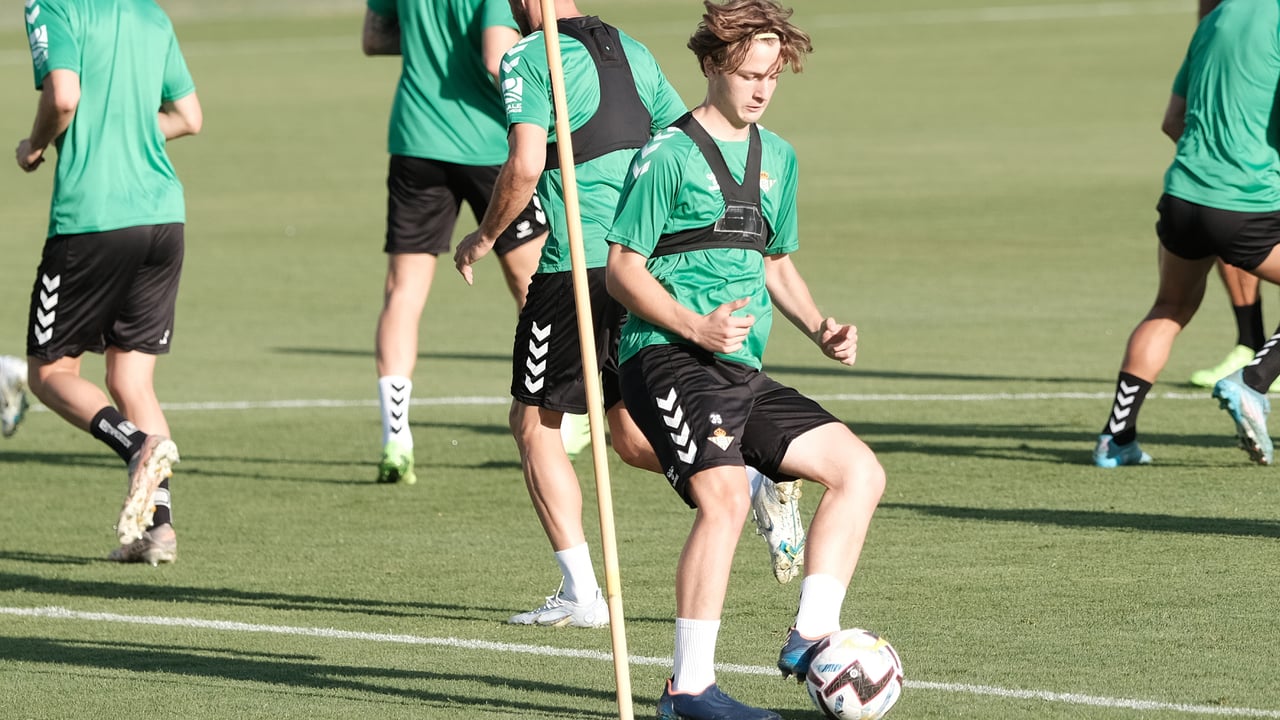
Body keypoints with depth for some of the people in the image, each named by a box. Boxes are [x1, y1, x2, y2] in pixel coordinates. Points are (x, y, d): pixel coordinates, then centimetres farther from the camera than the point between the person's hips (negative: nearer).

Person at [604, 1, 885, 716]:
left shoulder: (777, 157, 17)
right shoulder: (670, 155, -6)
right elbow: (623, 268, -7)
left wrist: (821, 328, 11)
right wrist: (697, 328, -20)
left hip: (742, 371, 8)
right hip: (668, 359, -8)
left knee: (861, 472, -2)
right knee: (725, 496, -27)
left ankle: (809, 639, 0)